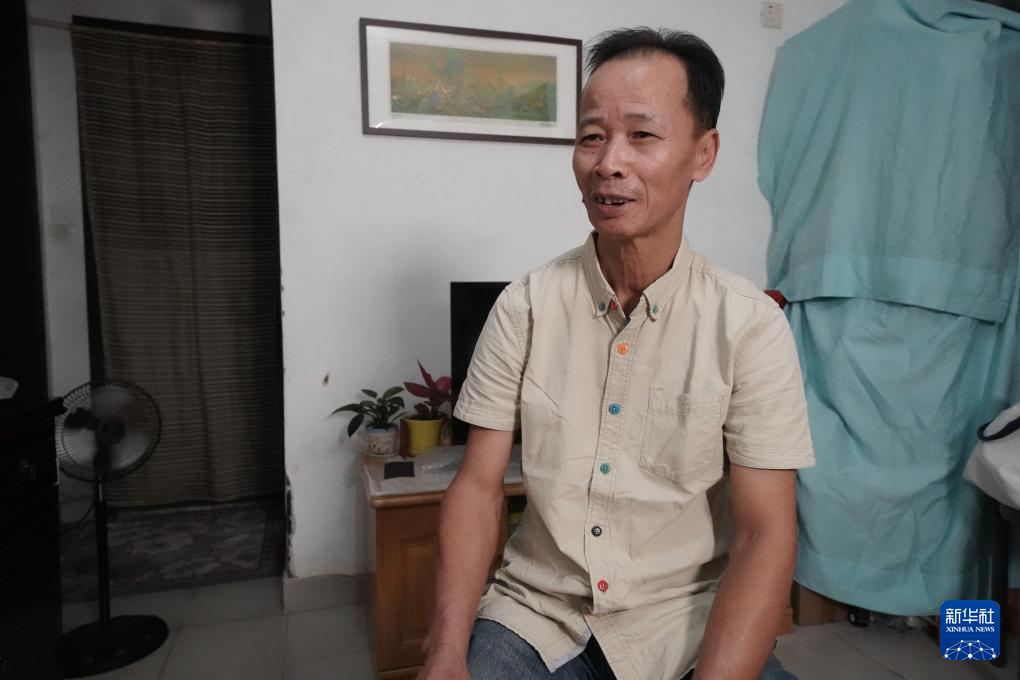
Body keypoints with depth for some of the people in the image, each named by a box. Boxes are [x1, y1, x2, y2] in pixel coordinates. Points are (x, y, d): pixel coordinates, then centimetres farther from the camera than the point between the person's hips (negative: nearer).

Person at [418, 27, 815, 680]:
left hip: (690, 621, 0)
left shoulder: (752, 326, -10)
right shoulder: (524, 306, -5)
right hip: (537, 611, 1)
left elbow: (765, 534, -10)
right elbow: (479, 485, -4)